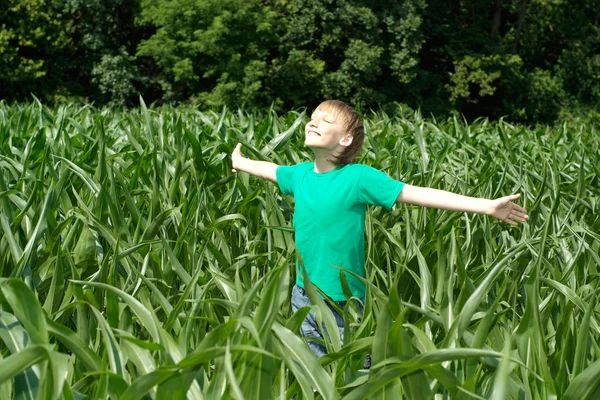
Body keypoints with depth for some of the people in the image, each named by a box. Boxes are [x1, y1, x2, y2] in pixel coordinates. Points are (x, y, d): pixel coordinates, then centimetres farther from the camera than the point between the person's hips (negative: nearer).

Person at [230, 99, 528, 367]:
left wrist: (487, 205, -23)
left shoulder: (359, 178, -14)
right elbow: (270, 169, 24)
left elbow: (420, 194, -18)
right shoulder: (300, 174, 2)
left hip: (344, 302, -4)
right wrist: (240, 162, 45)